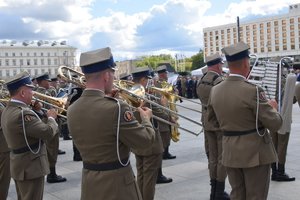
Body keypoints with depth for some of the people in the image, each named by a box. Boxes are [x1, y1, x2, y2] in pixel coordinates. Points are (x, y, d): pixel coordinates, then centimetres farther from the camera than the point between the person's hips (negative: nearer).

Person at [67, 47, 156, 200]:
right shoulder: (116, 107, -23)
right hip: (117, 184, -6)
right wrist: (146, 119, 5)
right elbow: (145, 140, -15)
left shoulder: (72, 110, -2)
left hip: (89, 183, 6)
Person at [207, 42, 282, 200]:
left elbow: (211, 119, 13)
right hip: (255, 153, -5)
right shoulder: (252, 91, -20)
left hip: (230, 153, 6)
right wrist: (272, 107, 3)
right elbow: (275, 124, -16)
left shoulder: (215, 90, -2)